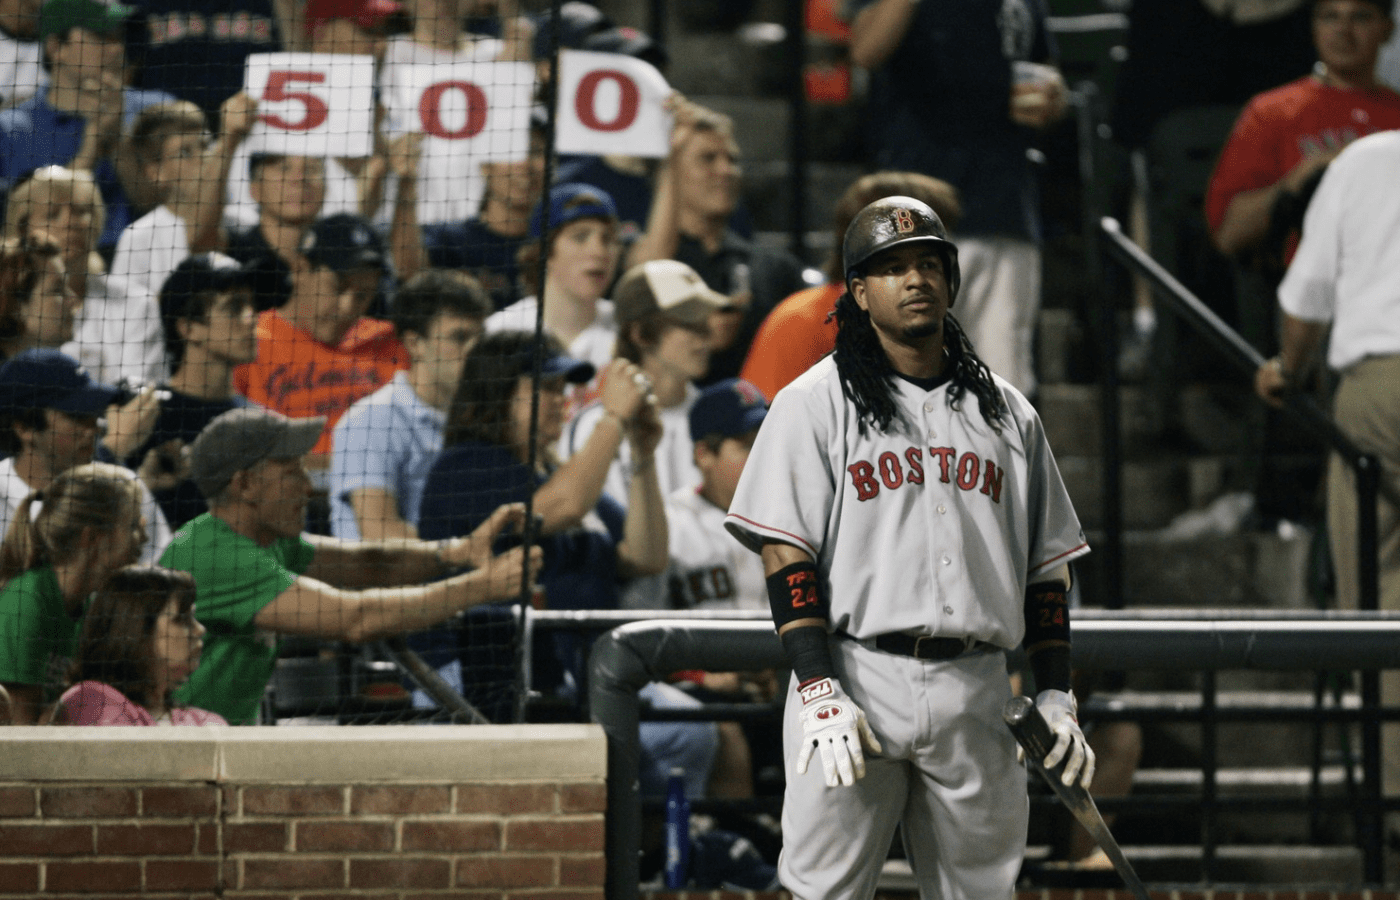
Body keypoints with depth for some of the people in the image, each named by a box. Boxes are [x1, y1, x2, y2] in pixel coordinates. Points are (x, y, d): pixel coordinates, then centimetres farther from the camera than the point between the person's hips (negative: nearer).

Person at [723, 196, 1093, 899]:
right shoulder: (814, 404, 4)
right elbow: (785, 554, -4)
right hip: (856, 676, -4)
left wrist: (1055, 695, 9)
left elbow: (1046, 568, 19)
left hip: (976, 694, 4)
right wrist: (820, 693, -15)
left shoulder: (1008, 414, 17)